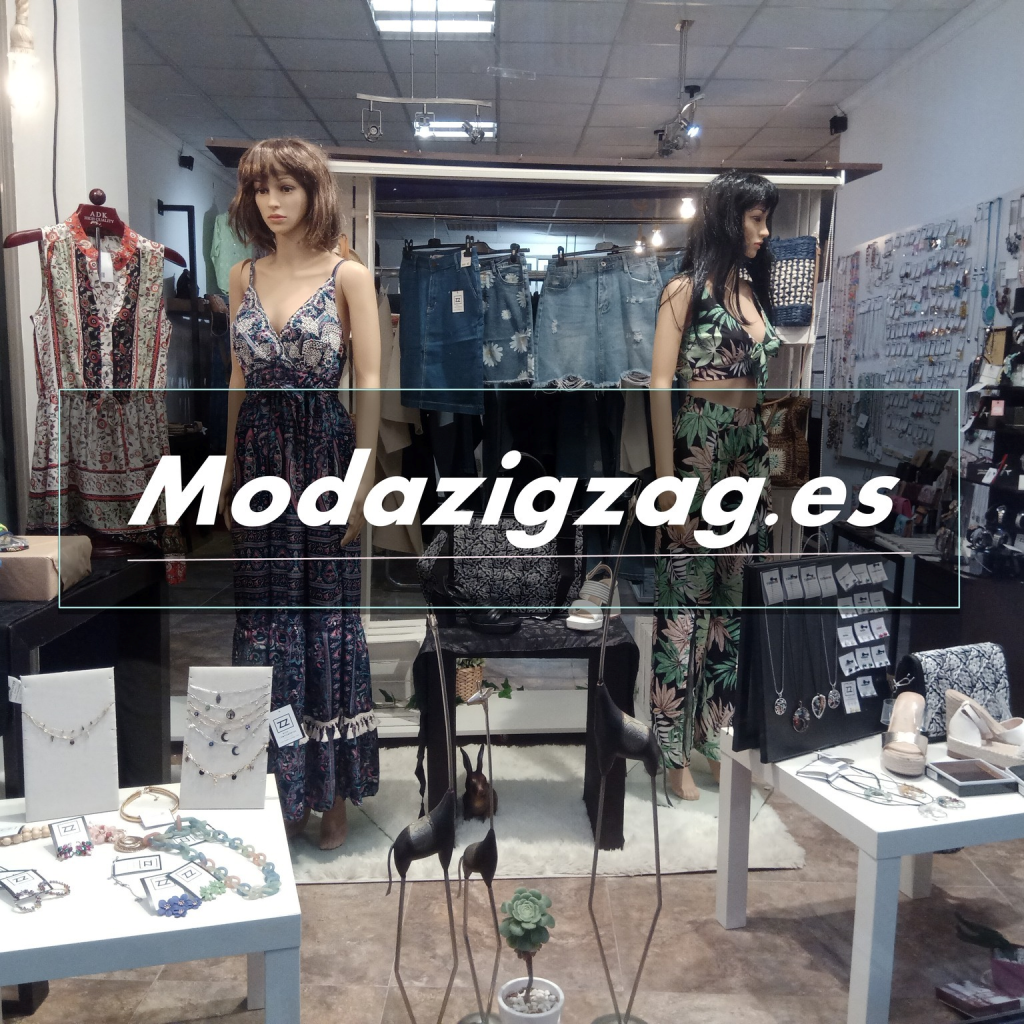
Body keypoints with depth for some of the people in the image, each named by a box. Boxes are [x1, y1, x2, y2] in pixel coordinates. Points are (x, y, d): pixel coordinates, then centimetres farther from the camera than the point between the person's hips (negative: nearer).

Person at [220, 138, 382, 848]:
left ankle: (333, 791, 17)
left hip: (324, 453, -4)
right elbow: (240, 378, 14)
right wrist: (230, 469, 11)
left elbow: (370, 383, -7)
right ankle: (279, 783, 23)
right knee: (264, 615, 8)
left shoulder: (349, 276, -3)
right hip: (260, 456, 5)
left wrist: (361, 479, -13)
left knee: (329, 614, 3)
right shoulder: (245, 277, 11)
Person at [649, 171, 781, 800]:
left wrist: (774, 464, 9)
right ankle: (677, 748, 10)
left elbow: (764, 381, 15)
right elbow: (660, 386, -11)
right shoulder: (686, 289, -4)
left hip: (752, 458, 7)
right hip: (697, 457, -7)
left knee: (736, 599, 11)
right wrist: (667, 481, -17)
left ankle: (718, 727, 24)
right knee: (687, 601, -1)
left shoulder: (753, 288, 15)